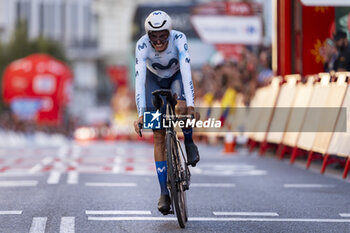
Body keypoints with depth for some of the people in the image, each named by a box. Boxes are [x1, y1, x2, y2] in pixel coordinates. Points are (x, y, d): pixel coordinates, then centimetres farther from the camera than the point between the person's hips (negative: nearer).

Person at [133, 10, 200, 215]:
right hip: (154, 79, 1)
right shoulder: (142, 45, -32)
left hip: (177, 76, -1)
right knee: (159, 136, -7)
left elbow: (186, 72, -41)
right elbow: (139, 80, -38)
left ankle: (189, 142, -2)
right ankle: (164, 193, -2)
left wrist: (191, 105, -52)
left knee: (181, 109, -35)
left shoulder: (179, 39, -33)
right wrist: (140, 114, -47)